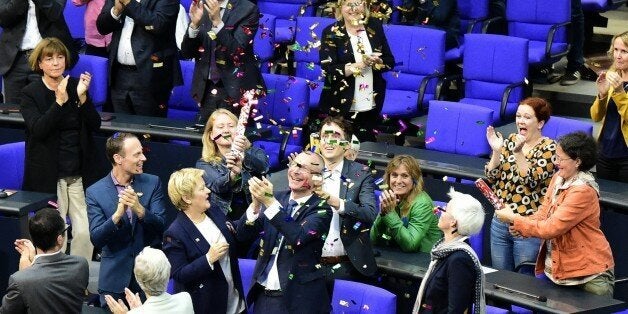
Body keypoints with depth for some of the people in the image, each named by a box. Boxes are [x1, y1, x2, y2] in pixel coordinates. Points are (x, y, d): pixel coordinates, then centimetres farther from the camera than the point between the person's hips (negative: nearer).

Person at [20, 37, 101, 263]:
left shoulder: (76, 86, 8)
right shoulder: (30, 93, -1)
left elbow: (95, 125, 1)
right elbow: (38, 130, -15)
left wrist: (82, 97, -13)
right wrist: (60, 101, -23)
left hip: (79, 174, 2)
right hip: (49, 175, -2)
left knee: (85, 232, -4)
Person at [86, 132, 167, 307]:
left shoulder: (152, 183, -2)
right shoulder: (95, 192, -6)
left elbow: (160, 226, -8)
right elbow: (96, 239, -12)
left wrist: (139, 209, -26)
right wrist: (118, 214, -28)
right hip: (115, 278, -1)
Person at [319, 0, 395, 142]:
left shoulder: (375, 26, 5)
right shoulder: (331, 33, -6)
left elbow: (390, 61, 7)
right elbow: (329, 70, -16)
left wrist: (375, 62, -15)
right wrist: (362, 64, -21)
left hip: (370, 105, 3)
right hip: (340, 106, -3)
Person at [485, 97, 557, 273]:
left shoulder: (549, 148, -8)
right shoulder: (510, 141, 7)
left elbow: (532, 181, -20)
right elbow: (491, 179, 3)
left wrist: (518, 152, -29)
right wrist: (496, 151, -11)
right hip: (500, 221, 5)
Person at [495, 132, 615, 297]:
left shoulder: (583, 191, -22)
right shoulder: (558, 178, 5)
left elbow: (551, 228, -24)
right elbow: (544, 213, 7)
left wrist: (514, 219, -16)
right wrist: (519, 226, -13)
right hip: (559, 266, 8)